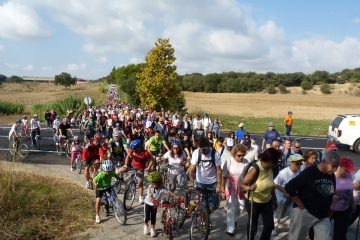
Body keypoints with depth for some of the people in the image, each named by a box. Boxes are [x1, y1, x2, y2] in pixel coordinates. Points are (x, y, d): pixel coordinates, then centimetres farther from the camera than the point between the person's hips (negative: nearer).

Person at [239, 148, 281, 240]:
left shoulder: (270, 168, -8)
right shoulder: (255, 169, -28)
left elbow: (271, 185, 6)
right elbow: (241, 185, -27)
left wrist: (274, 200, 12)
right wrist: (249, 188, -47)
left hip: (267, 202, 6)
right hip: (253, 202, -5)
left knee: (269, 225, 7)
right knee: (252, 226, 10)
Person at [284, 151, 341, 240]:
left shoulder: (331, 176, 2)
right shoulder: (309, 172, -18)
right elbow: (289, 187, -19)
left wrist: (335, 198, -1)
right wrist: (301, 206, -16)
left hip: (323, 216, 6)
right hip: (304, 212, -5)